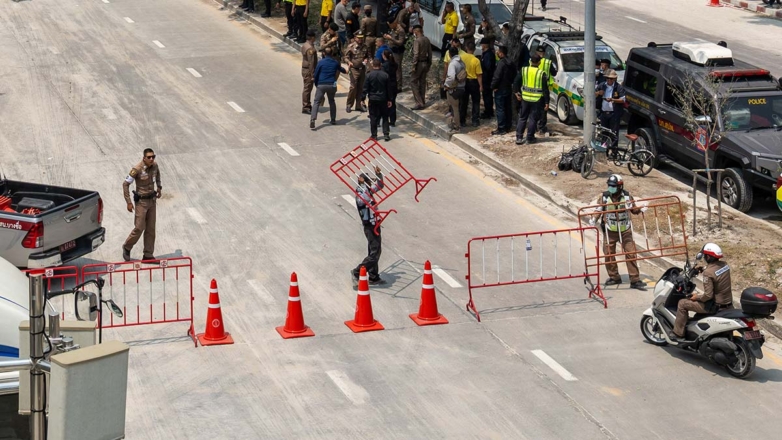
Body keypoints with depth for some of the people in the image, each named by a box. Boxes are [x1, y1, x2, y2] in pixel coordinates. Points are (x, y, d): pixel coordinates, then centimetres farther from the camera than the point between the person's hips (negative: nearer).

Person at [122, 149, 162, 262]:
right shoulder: (137, 169, -21)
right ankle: (127, 248, 19)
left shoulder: (155, 165, -3)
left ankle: (148, 255, 13)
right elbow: (126, 184, -16)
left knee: (151, 229, 7)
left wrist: (159, 187, 22)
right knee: (139, 228, -6)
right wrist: (129, 202, -17)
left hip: (152, 200, 6)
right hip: (141, 201, -6)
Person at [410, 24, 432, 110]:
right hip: (425, 63, 8)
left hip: (419, 63, -8)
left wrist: (414, 65, -17)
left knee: (413, 82, -1)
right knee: (422, 82, 16)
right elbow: (430, 53, 10)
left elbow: (416, 54, -22)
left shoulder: (417, 41, -18)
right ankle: (423, 102, 21)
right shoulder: (427, 40, 5)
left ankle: (419, 103, -7)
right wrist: (429, 63, 19)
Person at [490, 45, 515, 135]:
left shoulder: (501, 63, -21)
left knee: (500, 109, -5)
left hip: (500, 89, -9)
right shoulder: (511, 63, 8)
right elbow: (514, 75, 17)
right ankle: (507, 126, 23)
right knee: (507, 108, 15)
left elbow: (497, 77, -24)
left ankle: (501, 129, -6)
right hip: (508, 88, 9)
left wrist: (493, 86, -11)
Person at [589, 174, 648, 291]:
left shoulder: (627, 197, -2)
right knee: (609, 254, 3)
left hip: (625, 230, 0)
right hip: (610, 231, 0)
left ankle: (635, 280, 2)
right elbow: (598, 211, -1)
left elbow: (634, 209, 8)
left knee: (631, 254, -3)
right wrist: (593, 219, -18)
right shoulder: (604, 197, -4)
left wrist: (641, 209, -11)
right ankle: (614, 277, 21)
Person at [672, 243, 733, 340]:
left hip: (716, 306, -8)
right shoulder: (724, 264, 0)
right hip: (728, 304, 8)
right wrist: (703, 268, 18)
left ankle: (678, 333, 9)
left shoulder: (708, 273, -24)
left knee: (682, 303, 3)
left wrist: (696, 297, -8)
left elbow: (708, 295, -25)